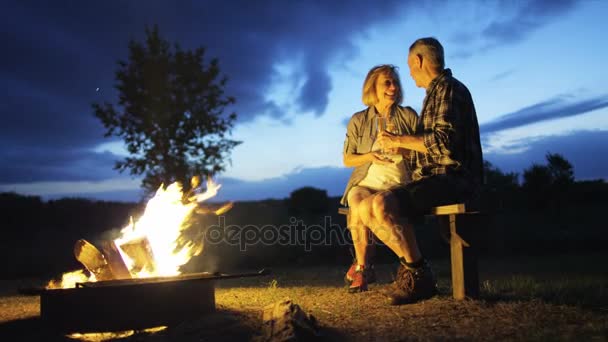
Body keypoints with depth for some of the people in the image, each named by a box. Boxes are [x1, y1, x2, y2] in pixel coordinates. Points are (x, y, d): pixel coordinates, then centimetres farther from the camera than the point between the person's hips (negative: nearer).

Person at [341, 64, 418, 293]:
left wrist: (405, 151, -15)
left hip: (399, 184, 0)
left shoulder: (408, 116, 8)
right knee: (358, 204, -34)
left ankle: (360, 266, -14)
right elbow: (347, 159, 10)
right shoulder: (359, 120, 8)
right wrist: (369, 156, -10)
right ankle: (363, 268, -16)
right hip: (366, 182, 1)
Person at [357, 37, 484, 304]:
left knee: (383, 204, -31)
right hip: (434, 179, 10)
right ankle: (411, 267, -2)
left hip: (452, 179, -10)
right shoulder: (436, 93, 24)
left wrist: (399, 140, -10)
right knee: (366, 208, -1)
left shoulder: (449, 88, -6)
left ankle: (419, 277, -17)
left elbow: (444, 141, -20)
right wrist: (400, 144, 36)